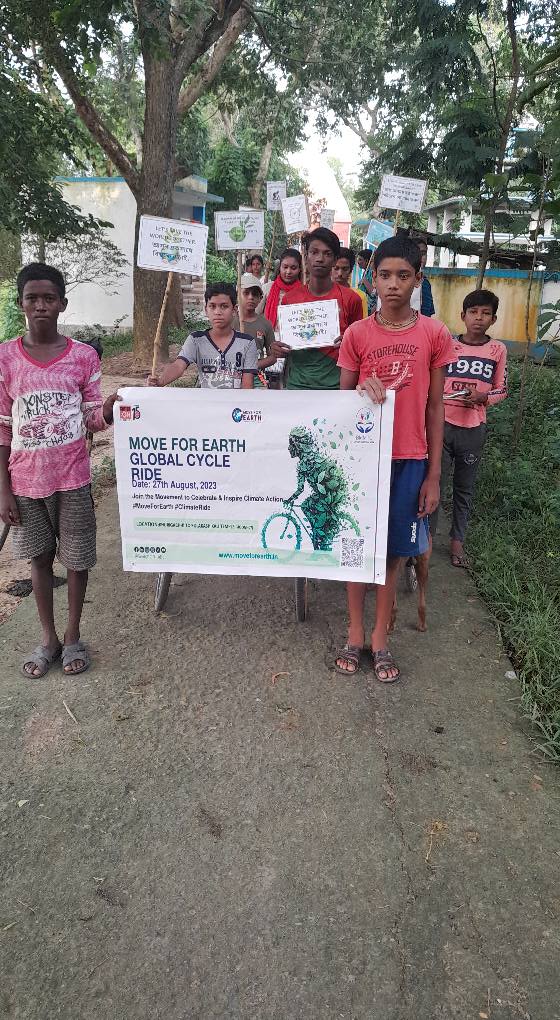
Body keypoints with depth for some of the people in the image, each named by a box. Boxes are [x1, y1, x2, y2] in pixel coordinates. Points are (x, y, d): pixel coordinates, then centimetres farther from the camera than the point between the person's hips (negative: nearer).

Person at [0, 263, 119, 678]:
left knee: (76, 558, 9)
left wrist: (109, 408, -22)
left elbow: (93, 419, 1)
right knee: (40, 557, 14)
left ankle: (73, 636, 29)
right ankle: (48, 638, 31)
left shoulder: (84, 356, -4)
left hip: (73, 478, 0)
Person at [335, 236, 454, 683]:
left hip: (409, 461, 0)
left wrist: (433, 475, 0)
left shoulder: (434, 334, 0)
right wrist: (363, 390, -19)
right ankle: (355, 633, 25)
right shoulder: (357, 333, -1)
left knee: (394, 551, 8)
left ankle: (380, 637, 24)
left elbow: (435, 407, 2)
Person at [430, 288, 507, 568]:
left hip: (473, 429, 1)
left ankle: (457, 539, 24)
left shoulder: (498, 350, 2)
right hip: (443, 425, -1)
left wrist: (483, 397, -14)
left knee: (465, 488, 11)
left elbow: (501, 390, 7)